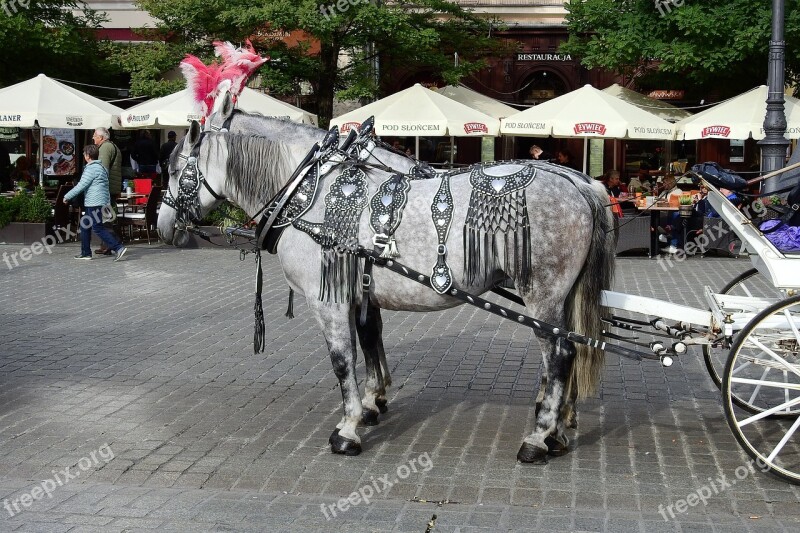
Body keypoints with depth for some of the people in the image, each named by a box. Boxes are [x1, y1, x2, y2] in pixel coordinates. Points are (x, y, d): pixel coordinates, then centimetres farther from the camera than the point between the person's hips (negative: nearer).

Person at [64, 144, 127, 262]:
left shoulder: (91, 169, -13)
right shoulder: (101, 167, 18)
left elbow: (81, 186, -15)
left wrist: (67, 197, -6)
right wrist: (108, 203, 21)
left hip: (95, 203, -10)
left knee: (98, 228, -10)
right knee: (84, 225, 16)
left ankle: (118, 248, -17)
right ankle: (86, 253, 19)